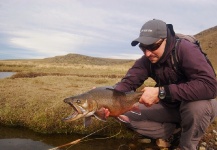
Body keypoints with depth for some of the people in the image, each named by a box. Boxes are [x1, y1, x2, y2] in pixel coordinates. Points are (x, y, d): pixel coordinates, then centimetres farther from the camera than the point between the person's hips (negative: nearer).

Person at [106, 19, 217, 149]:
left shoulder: (186, 50, -27)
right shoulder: (146, 60, -9)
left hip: (195, 105, -4)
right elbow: (128, 82, -16)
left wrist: (161, 92, -41)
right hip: (169, 106, 5)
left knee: (198, 105, -40)